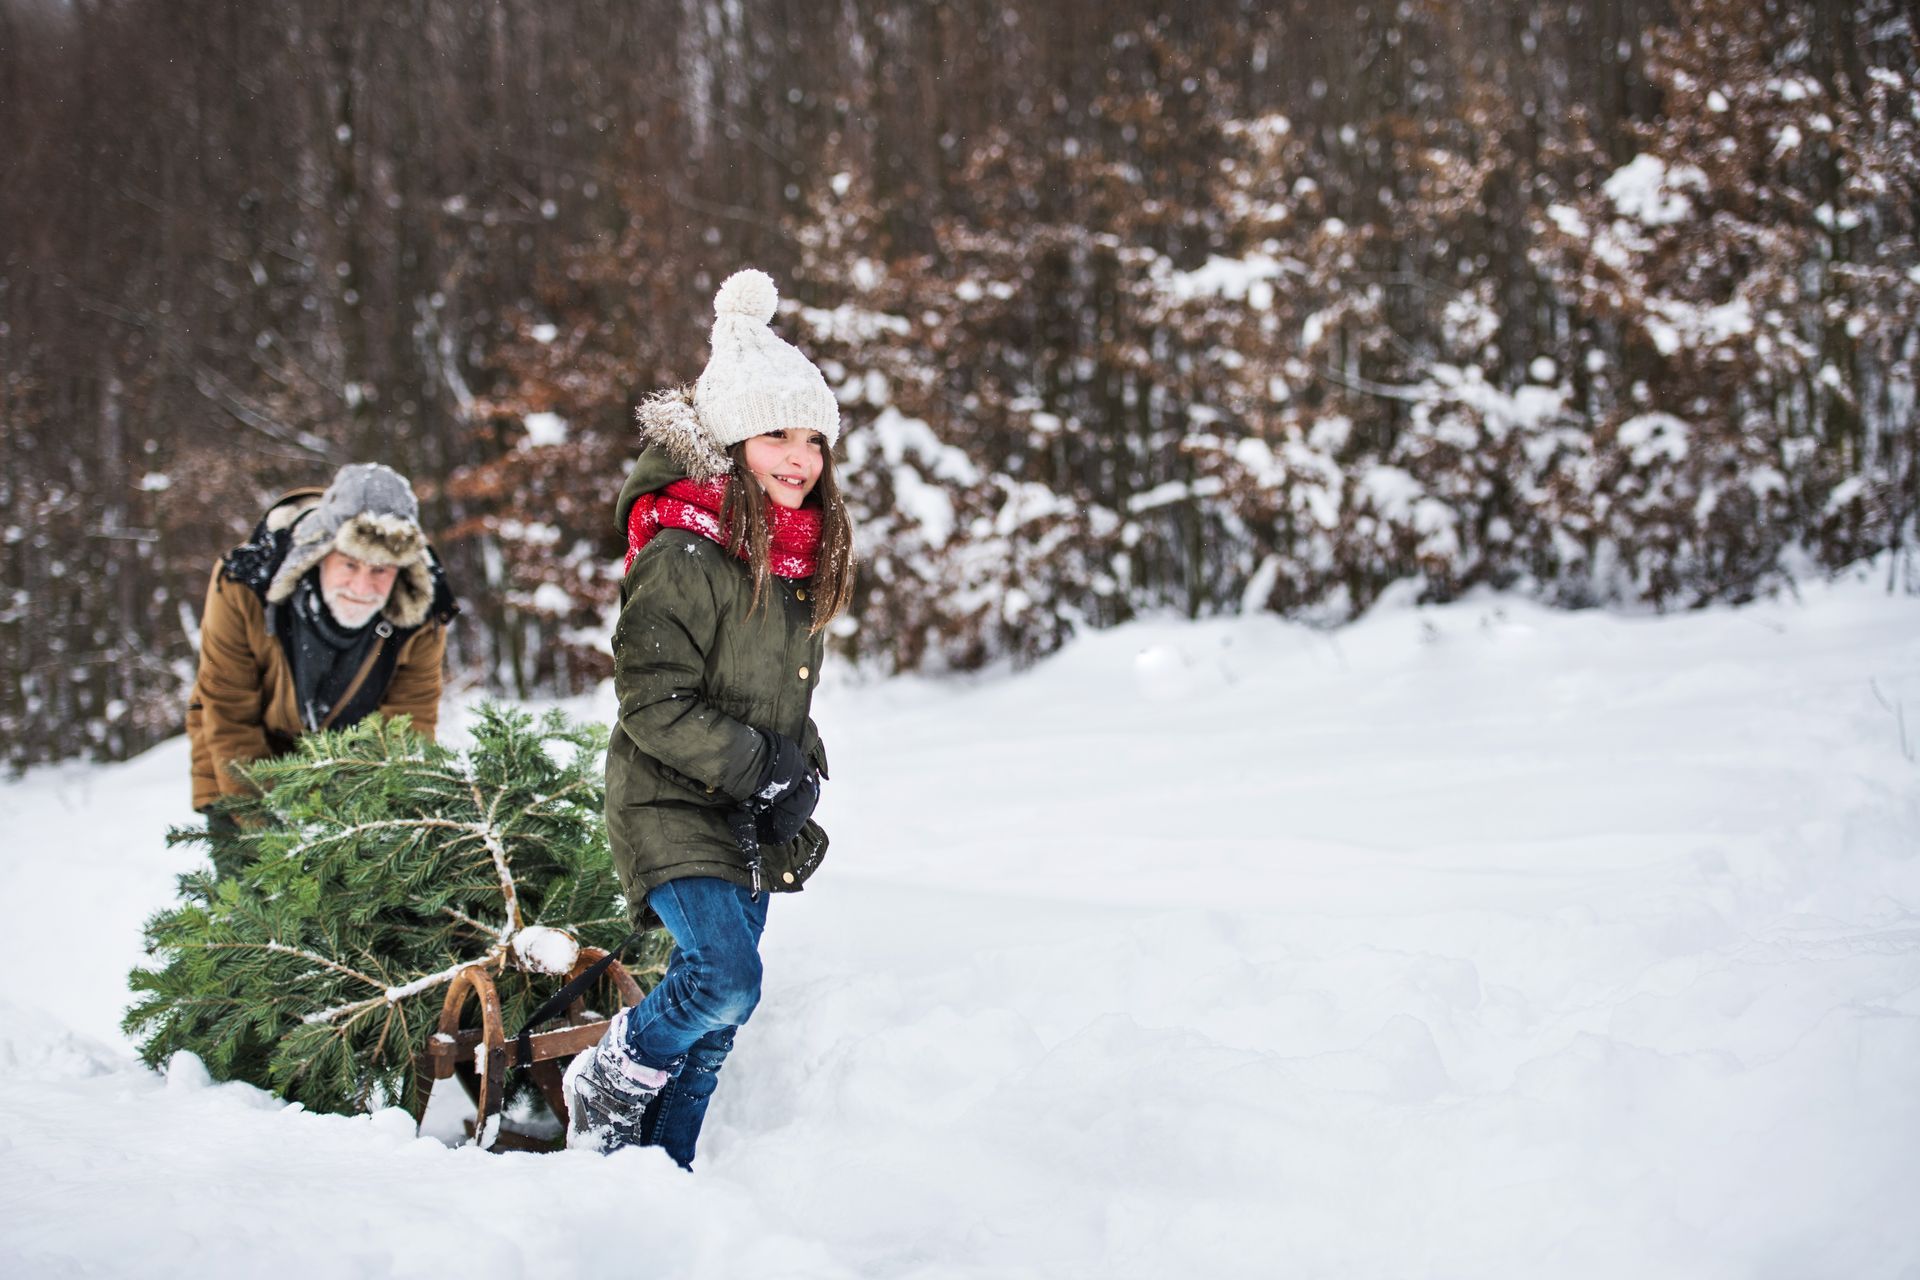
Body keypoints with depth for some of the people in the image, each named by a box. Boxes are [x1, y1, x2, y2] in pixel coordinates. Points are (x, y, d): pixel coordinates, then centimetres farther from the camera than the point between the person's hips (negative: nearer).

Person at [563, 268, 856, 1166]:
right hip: (672, 810, -8)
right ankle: (609, 1086, 4)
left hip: (753, 825, 8)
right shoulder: (685, 556, -18)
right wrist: (756, 765, -20)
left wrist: (802, 769, 6)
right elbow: (653, 702, -20)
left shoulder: (805, 561, 9)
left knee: (717, 1013, 10)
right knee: (725, 978, -22)